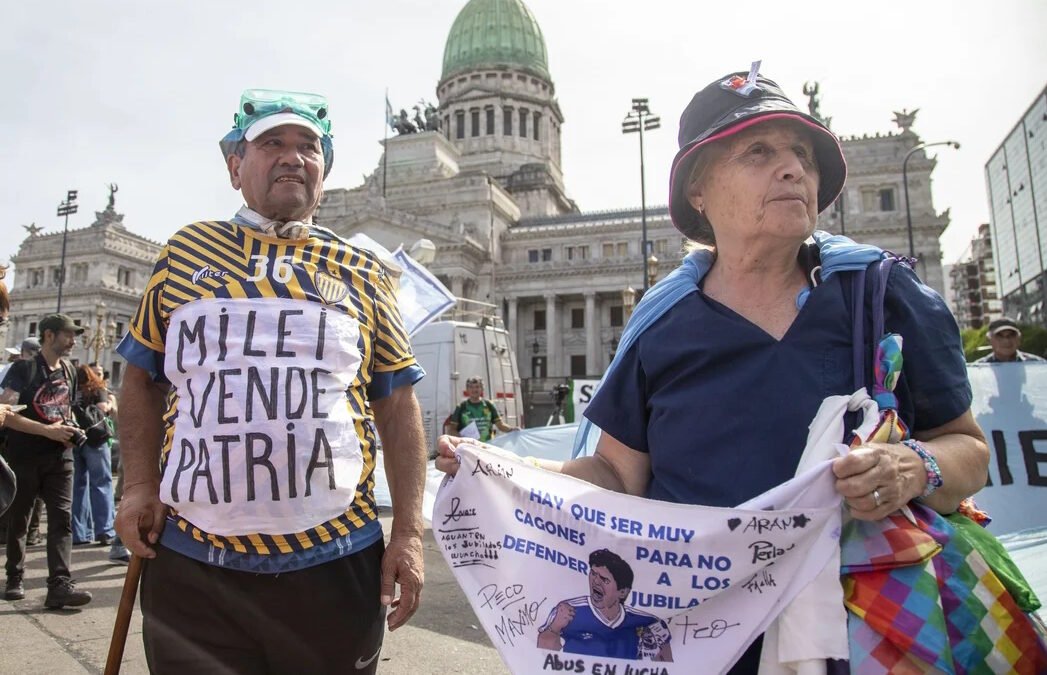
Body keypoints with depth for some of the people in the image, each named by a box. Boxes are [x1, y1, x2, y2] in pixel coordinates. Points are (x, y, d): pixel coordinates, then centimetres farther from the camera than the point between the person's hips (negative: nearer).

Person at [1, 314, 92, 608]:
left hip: (60, 457, 4)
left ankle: (59, 585, -12)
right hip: (24, 457, -4)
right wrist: (48, 431, -21)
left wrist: (72, 429, 3)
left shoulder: (69, 370, 12)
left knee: (62, 518, -7)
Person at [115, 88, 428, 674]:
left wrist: (409, 532, -3)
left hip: (334, 563, 0)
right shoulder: (186, 251, 9)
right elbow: (143, 379, 14)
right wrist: (140, 485, 1)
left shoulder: (363, 274, 6)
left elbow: (398, 404, 4)